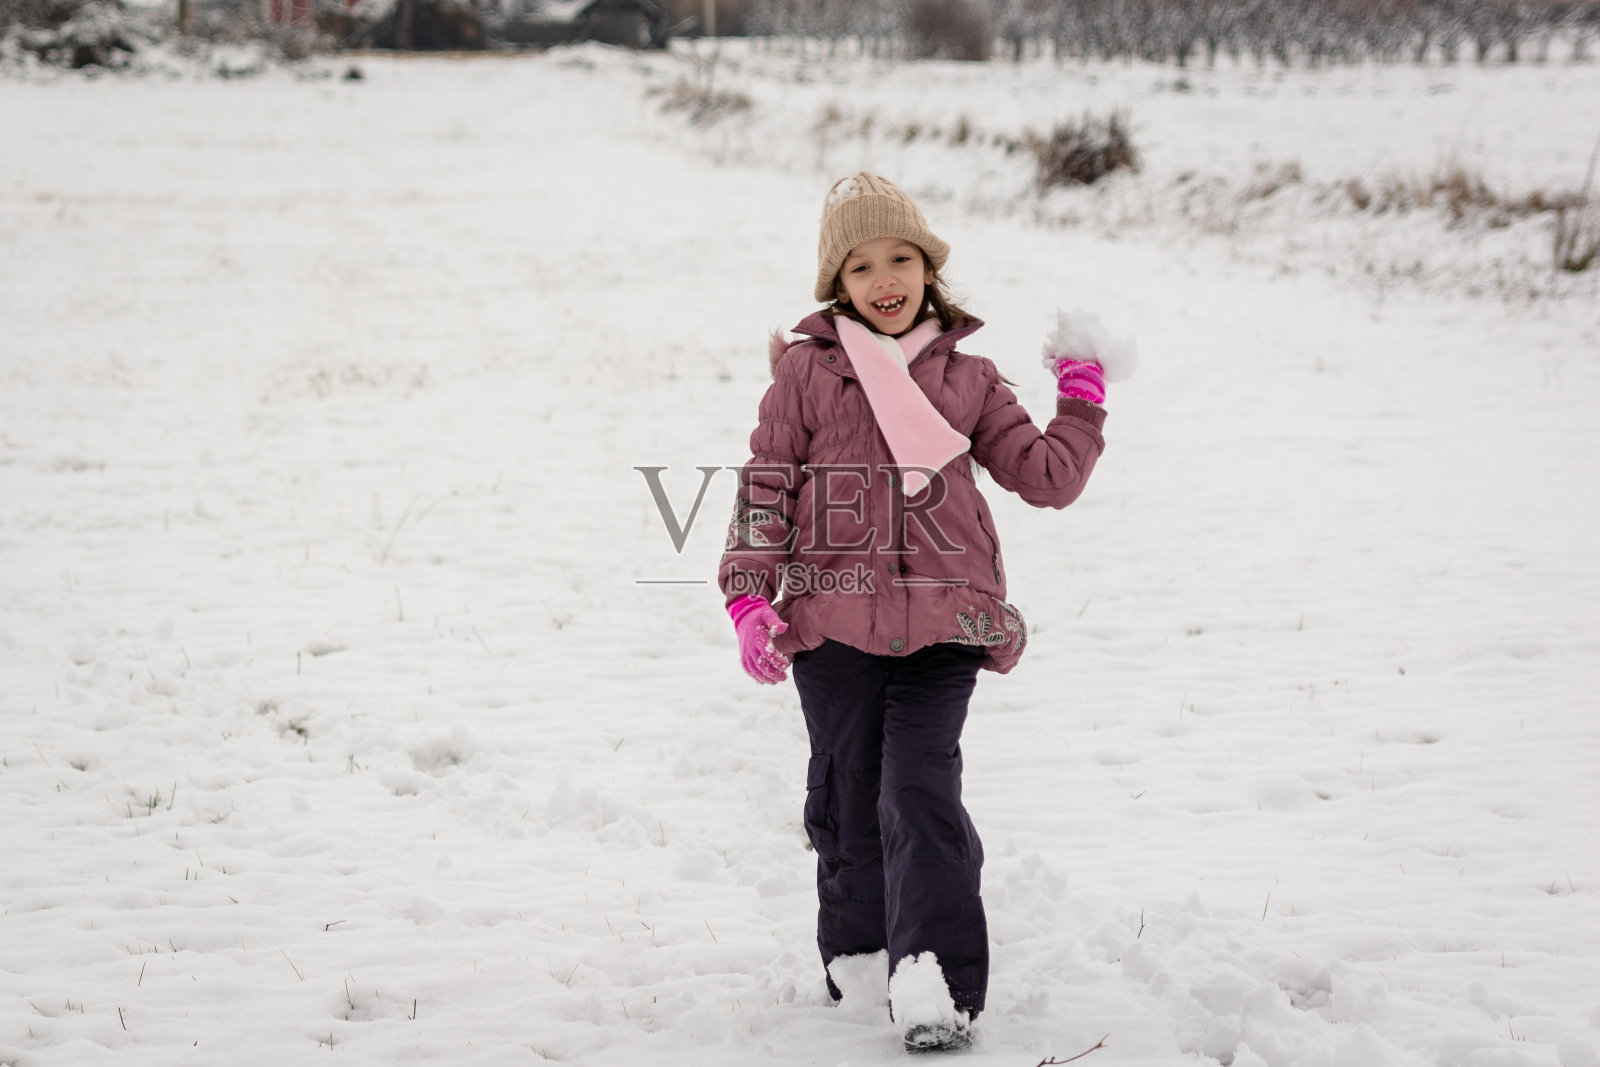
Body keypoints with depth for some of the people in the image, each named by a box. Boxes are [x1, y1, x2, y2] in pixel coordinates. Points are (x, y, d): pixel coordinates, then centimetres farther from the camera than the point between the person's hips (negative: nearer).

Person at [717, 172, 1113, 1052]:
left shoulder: (967, 379, 13)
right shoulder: (807, 373, 7)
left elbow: (1045, 477, 16)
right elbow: (765, 487, 6)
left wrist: (1082, 406, 12)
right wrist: (749, 596, -2)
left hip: (943, 623, 0)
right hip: (834, 621, 0)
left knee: (920, 790, -14)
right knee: (849, 801, 8)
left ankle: (935, 980, -20)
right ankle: (860, 964, 25)